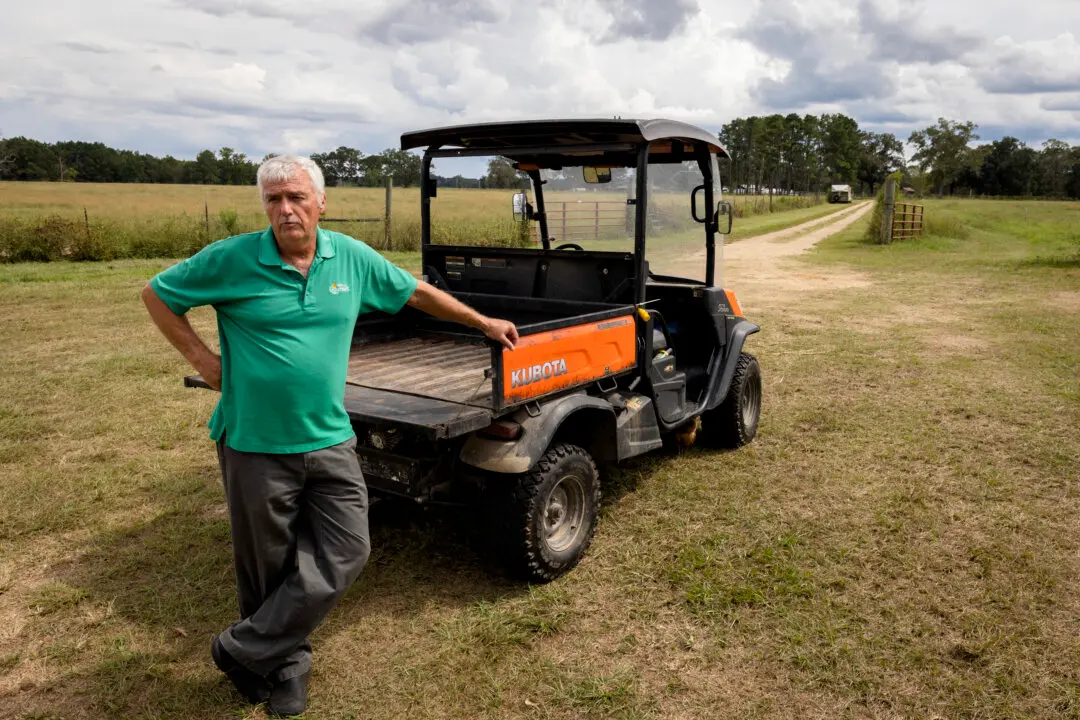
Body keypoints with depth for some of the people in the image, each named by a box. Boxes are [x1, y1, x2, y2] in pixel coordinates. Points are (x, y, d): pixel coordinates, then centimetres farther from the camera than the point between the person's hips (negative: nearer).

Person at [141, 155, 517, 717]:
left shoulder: (352, 258, 2)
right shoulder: (232, 259, -6)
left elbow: (417, 293, 13)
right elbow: (157, 294, 6)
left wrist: (482, 321, 19)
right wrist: (199, 357, -3)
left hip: (329, 440, 3)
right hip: (256, 444, -3)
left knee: (345, 552, 0)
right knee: (267, 568, 9)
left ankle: (245, 650, 17)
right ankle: (286, 666, 33)